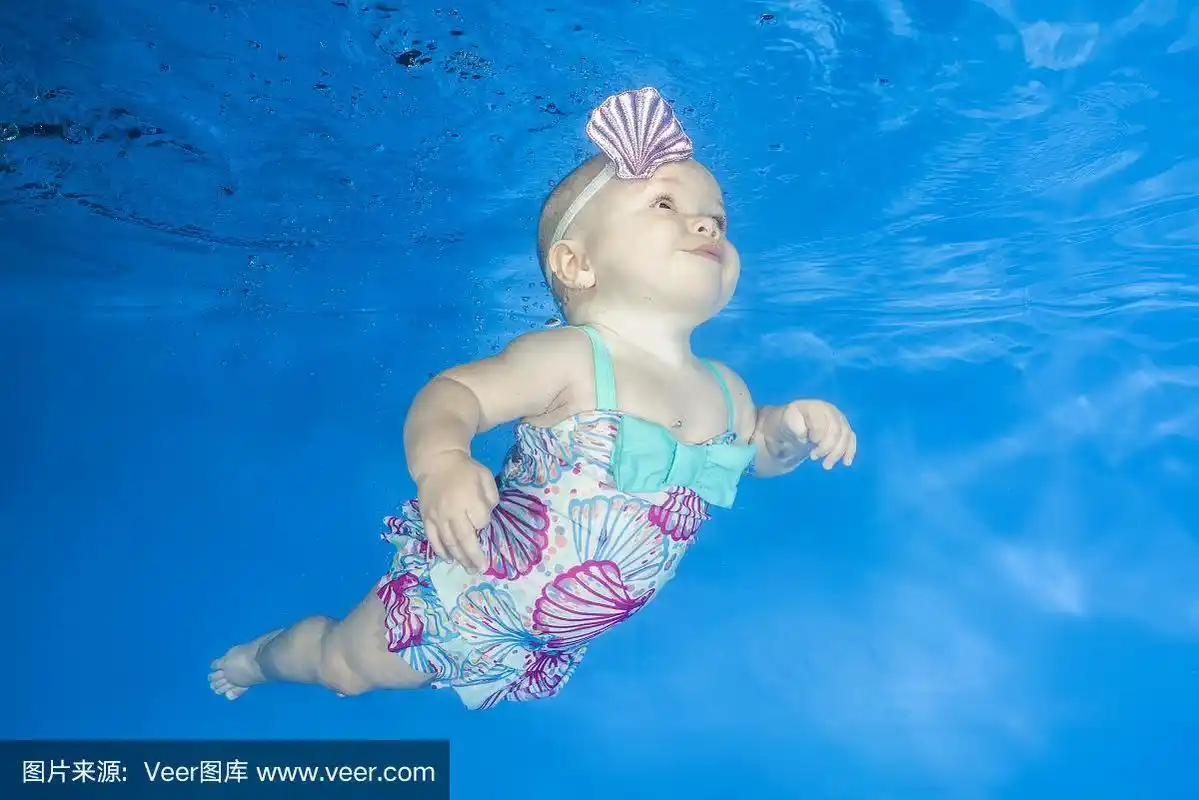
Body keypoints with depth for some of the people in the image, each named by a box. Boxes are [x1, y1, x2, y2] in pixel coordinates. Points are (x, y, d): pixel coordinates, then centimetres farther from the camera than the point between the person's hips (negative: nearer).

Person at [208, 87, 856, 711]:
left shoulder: (724, 391, -5)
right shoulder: (567, 358, -26)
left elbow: (757, 449, 14)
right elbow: (451, 394, -32)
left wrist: (795, 426, -8)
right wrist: (441, 463, -54)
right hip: (468, 596, -5)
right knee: (346, 662, 12)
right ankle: (265, 656, 45)